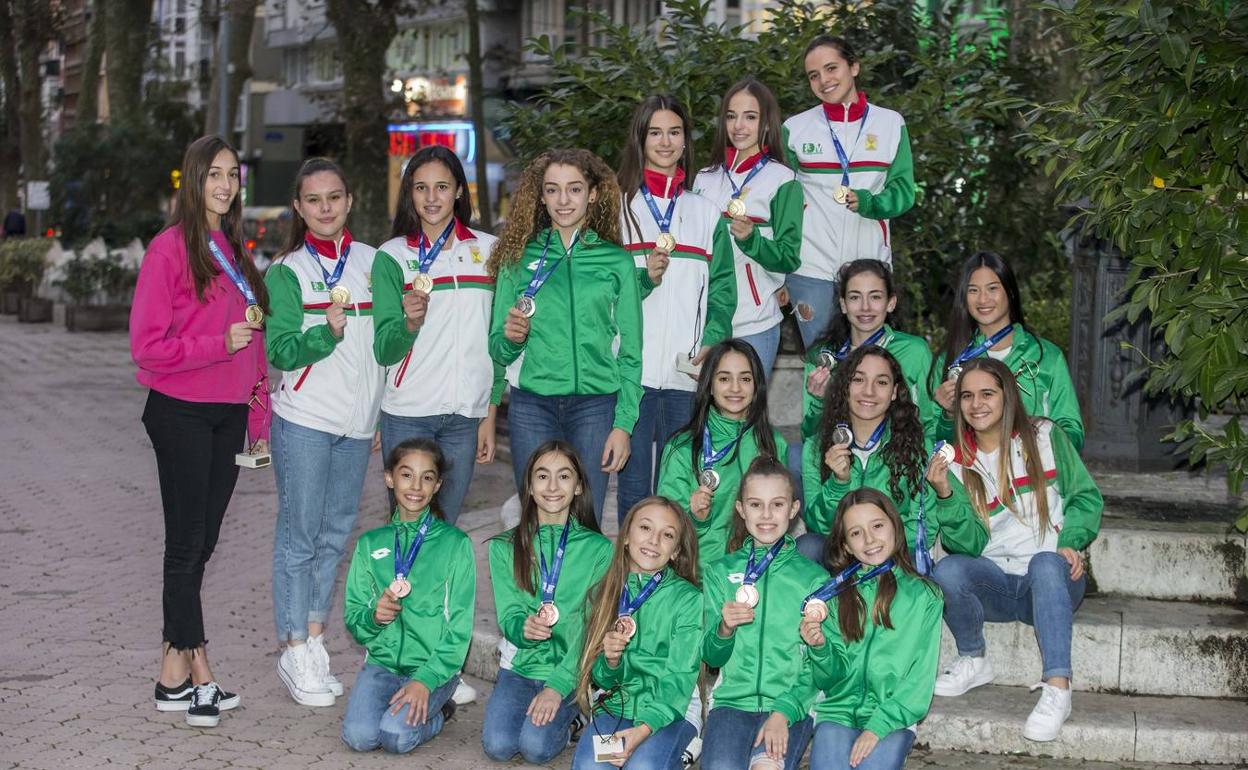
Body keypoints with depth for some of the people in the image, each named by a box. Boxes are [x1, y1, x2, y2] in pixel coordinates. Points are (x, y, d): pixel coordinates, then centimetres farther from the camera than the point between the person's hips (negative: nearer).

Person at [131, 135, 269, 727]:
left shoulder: (234, 251, 13)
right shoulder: (170, 248, -8)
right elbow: (147, 345, -13)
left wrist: (259, 419, 12)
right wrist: (223, 343, -18)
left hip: (229, 413, 7)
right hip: (180, 413, -6)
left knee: (200, 543, 10)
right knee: (188, 543, -1)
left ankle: (176, 671, 17)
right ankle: (197, 671, 7)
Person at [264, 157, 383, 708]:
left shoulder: (372, 262, 10)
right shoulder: (286, 272, -1)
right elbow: (280, 352, -9)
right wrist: (326, 331, -27)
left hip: (358, 420, 4)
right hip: (304, 419, -4)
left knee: (336, 533, 8)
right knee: (300, 534, -4)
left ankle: (314, 641, 17)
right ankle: (295, 652, 1)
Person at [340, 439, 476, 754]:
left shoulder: (455, 544, -1)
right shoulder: (371, 543, 9)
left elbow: (460, 626, -5)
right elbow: (353, 619, 10)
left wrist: (426, 680, -16)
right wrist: (374, 616, -14)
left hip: (435, 665, -3)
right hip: (382, 660, 3)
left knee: (396, 735, -26)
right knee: (359, 735, -22)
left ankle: (435, 713, 7)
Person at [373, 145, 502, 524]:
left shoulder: (489, 250, 7)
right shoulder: (392, 255, 2)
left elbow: (498, 338, 11)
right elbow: (384, 351, -4)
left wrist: (490, 415, 7)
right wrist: (410, 322, -25)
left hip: (467, 415, 2)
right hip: (407, 416, -2)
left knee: (445, 527, 6)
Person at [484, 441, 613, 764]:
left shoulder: (598, 549, -4)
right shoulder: (505, 547, 4)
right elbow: (507, 618, -1)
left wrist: (558, 685, -19)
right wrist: (524, 628, -26)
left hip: (572, 669, -2)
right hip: (521, 664, 2)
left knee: (536, 746, -24)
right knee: (498, 744, -20)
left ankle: (568, 716, 10)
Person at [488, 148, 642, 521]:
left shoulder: (616, 261, 7)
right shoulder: (519, 258, 8)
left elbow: (630, 353, 7)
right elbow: (497, 350, 10)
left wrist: (623, 424, -1)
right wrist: (511, 338, -12)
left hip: (595, 406, 0)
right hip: (532, 405, 0)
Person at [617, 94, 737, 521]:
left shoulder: (706, 213, 16)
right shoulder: (619, 207, 8)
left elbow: (722, 289, 9)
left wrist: (712, 343, -6)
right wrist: (644, 277, -17)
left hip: (688, 373, 2)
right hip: (632, 369, -2)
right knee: (634, 485, -3)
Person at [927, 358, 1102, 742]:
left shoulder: (1045, 436, 3)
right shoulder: (958, 461, 4)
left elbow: (1086, 496, 4)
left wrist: (1070, 542, -14)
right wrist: (945, 495, -21)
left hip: (1053, 580, -2)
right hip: (995, 585, 2)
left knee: (1045, 562, -37)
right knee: (947, 570, -30)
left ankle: (1057, 688, -40)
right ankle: (972, 661, -3)